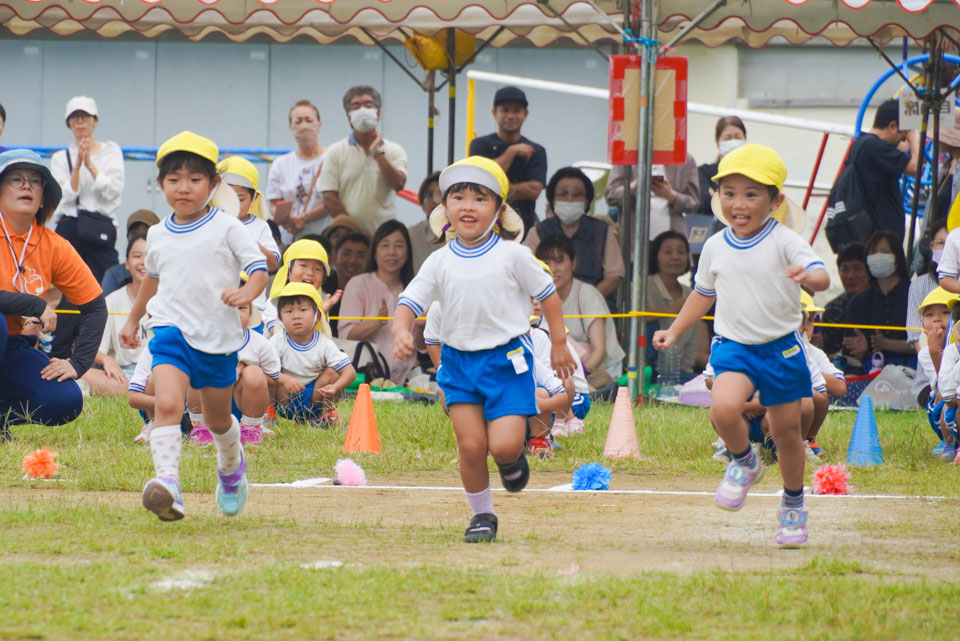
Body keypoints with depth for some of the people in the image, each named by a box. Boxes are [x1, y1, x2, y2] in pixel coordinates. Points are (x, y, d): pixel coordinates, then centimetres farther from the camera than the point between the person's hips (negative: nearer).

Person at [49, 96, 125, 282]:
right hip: (69, 229, 1)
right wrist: (77, 166, -12)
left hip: (102, 230, -1)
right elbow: (65, 196, -2)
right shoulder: (60, 158, 12)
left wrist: (90, 165, -9)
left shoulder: (111, 151, 12)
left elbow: (114, 190, -2)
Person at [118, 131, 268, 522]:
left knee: (218, 419, 15)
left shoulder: (226, 229, -3)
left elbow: (259, 269, -6)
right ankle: (167, 483, -37)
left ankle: (232, 467, 48)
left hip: (218, 338, -1)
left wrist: (246, 292, -28)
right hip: (172, 330, 1)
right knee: (167, 404, -24)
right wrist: (133, 320, 37)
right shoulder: (158, 236, 9)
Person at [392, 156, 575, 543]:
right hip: (458, 361, 2)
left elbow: (547, 295, 5)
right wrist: (401, 332, -24)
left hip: (506, 359, -2)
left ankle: (513, 458, 23)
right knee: (471, 446, -4)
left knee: (503, 445, -14)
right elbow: (410, 302, -3)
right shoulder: (440, 262, 1)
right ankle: (482, 516, 16)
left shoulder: (511, 256, -5)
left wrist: (559, 345, 8)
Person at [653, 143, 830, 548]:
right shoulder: (715, 247, 4)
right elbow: (703, 294, 21)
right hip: (733, 347, 2)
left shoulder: (784, 242, -9)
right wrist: (674, 332, 18)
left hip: (781, 347, -2)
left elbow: (820, 276, -23)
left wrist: (809, 277, -46)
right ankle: (744, 463, 4)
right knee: (724, 408, -26)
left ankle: (793, 504, 31)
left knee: (787, 432, 8)